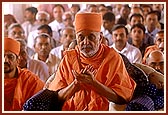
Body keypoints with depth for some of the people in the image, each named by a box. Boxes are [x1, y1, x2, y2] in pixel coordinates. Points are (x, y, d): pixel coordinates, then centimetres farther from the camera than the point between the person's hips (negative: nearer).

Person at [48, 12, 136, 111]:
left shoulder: (113, 58, 1)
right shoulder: (68, 59, 6)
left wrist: (93, 83, -14)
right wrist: (76, 82, -12)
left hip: (104, 110, -1)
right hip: (72, 111, 1)